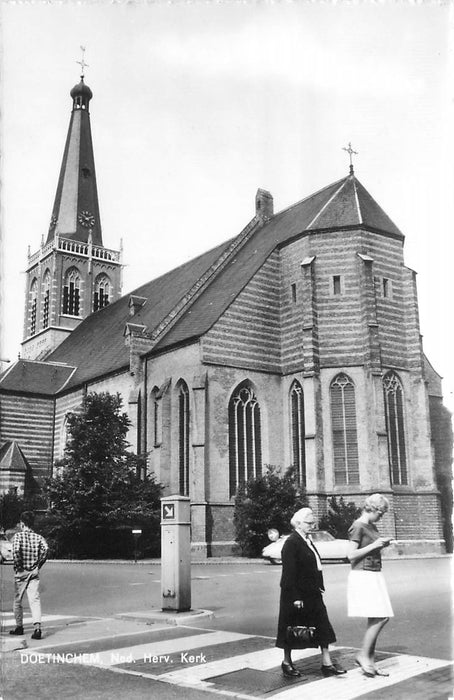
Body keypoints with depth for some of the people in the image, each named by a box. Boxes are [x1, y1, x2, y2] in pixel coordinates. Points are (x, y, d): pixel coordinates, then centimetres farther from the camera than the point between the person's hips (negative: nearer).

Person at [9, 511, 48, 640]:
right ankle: (37, 626, -20)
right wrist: (39, 564, -3)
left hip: (21, 572, -2)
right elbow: (45, 549, -14)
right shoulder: (38, 537, 2)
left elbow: (16, 550, -23)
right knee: (34, 599, -3)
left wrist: (17, 565, -11)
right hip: (34, 572, 2)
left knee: (17, 600, 16)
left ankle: (19, 627, 25)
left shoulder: (18, 536, -6)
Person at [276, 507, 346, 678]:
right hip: (297, 594, -8)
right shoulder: (291, 543, -16)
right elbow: (289, 573, -19)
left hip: (312, 594, 9)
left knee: (322, 626, 5)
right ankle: (287, 663, 21)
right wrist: (295, 597, -21)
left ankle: (326, 663, 11)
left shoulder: (308, 541, 12)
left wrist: (319, 587, 12)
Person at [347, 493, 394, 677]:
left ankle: (370, 662, 12)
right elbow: (352, 555, -16)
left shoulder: (371, 526, 15)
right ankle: (363, 656, 0)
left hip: (375, 575, 9)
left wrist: (382, 545, 8)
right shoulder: (358, 526, -12)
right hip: (363, 576, -9)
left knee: (376, 620, 6)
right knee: (379, 618, -13)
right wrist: (374, 545, -16)